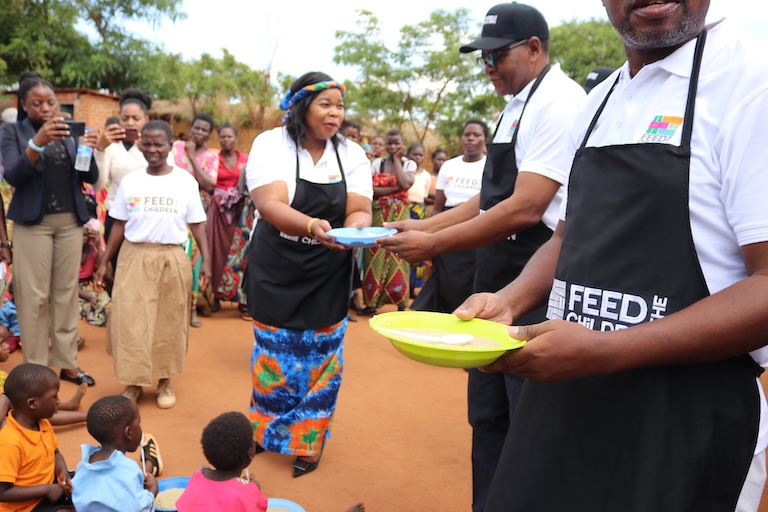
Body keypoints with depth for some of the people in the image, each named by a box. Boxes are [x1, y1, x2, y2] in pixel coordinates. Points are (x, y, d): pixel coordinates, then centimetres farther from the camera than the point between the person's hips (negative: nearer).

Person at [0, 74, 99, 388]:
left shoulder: (69, 132, 10)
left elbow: (90, 178, 5)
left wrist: (89, 151, -15)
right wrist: (37, 142, -28)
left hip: (70, 221, 3)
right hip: (33, 223, -3)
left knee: (67, 291, 6)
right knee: (34, 295, -1)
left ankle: (67, 362, 13)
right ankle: (35, 368, 7)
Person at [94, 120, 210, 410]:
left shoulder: (185, 181, 0)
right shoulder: (130, 181, 4)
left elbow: (197, 223, 2)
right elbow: (119, 224, 7)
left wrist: (206, 259, -7)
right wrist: (103, 262, 5)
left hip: (172, 260, -1)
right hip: (134, 258, 1)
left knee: (169, 322, 8)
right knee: (130, 321, 2)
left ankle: (164, 382, 24)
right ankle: (133, 382, 17)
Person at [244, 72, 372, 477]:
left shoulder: (352, 154, -2)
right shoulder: (271, 144, -12)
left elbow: (359, 211, -8)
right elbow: (270, 205, -26)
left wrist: (356, 227, -32)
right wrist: (311, 226, -45)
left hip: (328, 275, 2)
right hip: (276, 272, -2)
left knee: (319, 357, 8)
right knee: (275, 353, 8)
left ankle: (308, 442, 26)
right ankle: (266, 431, 33)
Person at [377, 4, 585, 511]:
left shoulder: (558, 104, -14)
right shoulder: (518, 106, 15)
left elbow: (524, 208, -22)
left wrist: (433, 245, -17)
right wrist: (424, 225, 8)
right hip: (499, 282, 9)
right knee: (488, 415, 18)